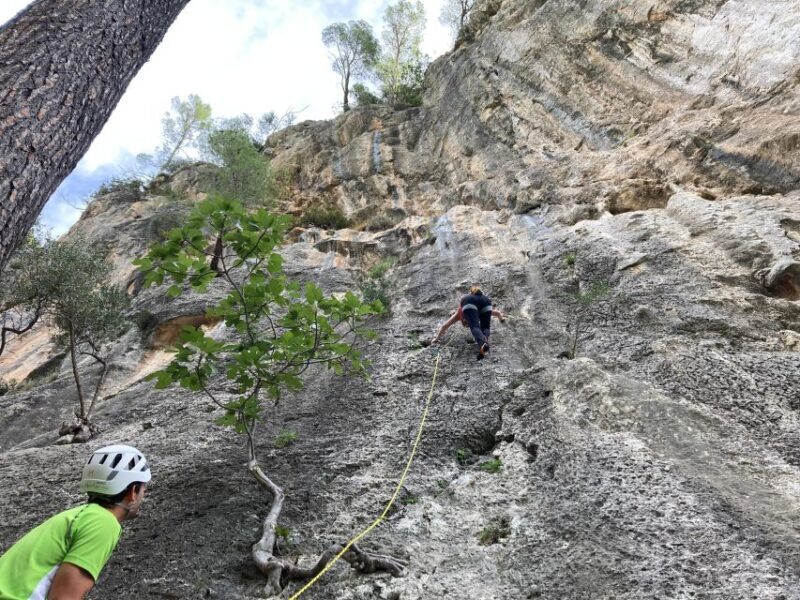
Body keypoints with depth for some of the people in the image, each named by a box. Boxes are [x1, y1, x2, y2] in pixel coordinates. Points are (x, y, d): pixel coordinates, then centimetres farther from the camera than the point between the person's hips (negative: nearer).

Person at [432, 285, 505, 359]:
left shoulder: (459, 313, 39)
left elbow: (444, 326, 44)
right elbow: (497, 313, 57)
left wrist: (437, 338, 56)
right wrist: (501, 317, 77)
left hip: (469, 303, -2)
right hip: (485, 300, 2)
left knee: (475, 327, -18)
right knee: (485, 327, 9)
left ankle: (482, 343, -49)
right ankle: (484, 339, -25)